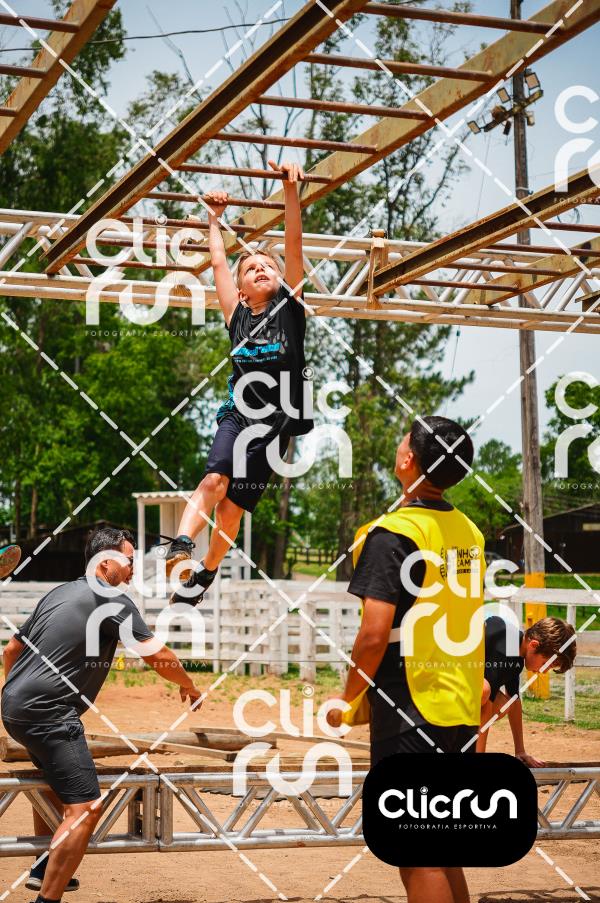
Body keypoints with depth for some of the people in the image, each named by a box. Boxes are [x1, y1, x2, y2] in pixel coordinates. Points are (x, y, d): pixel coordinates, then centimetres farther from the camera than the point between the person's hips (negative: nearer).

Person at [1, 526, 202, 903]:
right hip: (49, 714, -10)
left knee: (54, 780, 31)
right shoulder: (114, 601, -7)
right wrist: (189, 686, 7)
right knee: (85, 808, -13)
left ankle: (44, 871, 41)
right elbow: (156, 654, -11)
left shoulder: (59, 592, 18)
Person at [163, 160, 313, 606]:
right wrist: (215, 218, 28)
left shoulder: (292, 305, 3)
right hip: (239, 411, 1)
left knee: (235, 502, -1)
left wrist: (291, 190, -13)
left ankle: (205, 573, 11)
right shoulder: (236, 314, 7)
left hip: (276, 418, -1)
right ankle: (182, 544, -34)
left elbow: (295, 245, -6)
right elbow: (218, 262, 17)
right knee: (215, 478, -25)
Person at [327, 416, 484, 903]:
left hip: (410, 710, -8)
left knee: (418, 859, -2)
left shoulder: (394, 533, -14)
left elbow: (376, 633, -19)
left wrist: (347, 698, -6)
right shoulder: (469, 532, 10)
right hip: (463, 711, 8)